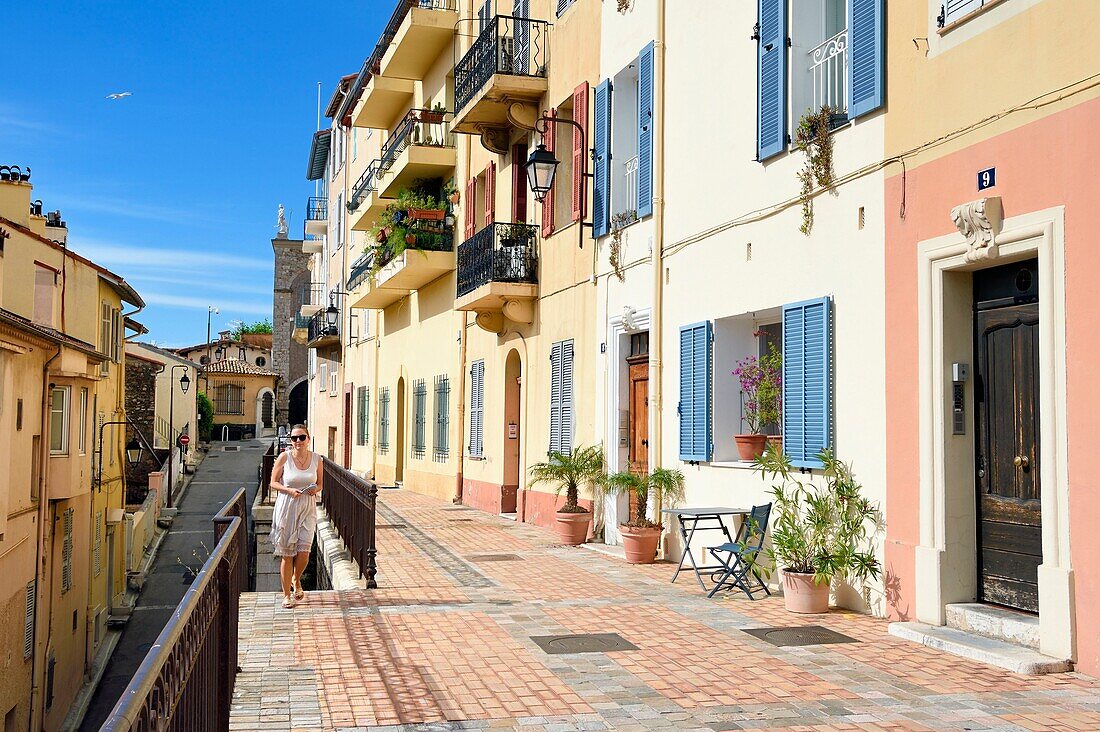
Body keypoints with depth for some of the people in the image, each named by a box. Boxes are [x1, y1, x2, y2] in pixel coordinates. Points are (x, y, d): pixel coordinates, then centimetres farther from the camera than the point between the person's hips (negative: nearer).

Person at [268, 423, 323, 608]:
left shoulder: (316, 459, 1)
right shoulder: (284, 458, -6)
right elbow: (273, 483, 0)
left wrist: (316, 489, -9)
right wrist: (289, 490, -16)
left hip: (308, 508, 2)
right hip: (286, 507, -2)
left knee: (303, 551, -7)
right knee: (286, 553, 2)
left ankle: (296, 580, 25)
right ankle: (286, 594, 16)